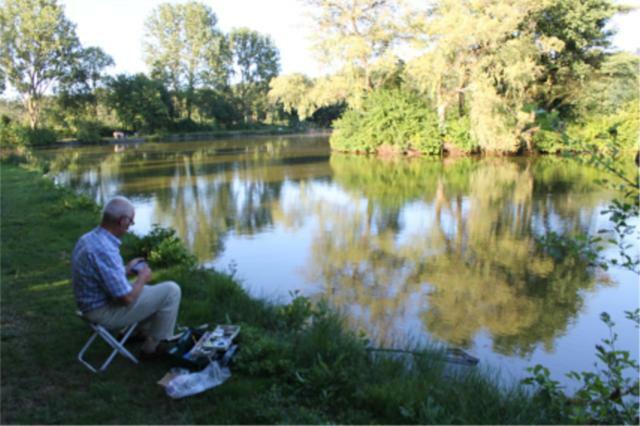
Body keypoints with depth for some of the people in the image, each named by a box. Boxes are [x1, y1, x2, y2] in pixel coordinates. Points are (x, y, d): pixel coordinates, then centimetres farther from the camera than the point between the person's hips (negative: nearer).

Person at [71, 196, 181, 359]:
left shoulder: (88, 238, 0)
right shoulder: (105, 250, -31)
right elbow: (126, 298, -27)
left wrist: (126, 269, 13)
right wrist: (142, 277, -10)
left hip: (95, 305, 10)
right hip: (107, 312, -10)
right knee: (171, 290, -4)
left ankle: (146, 333, 30)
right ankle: (152, 346, 9)